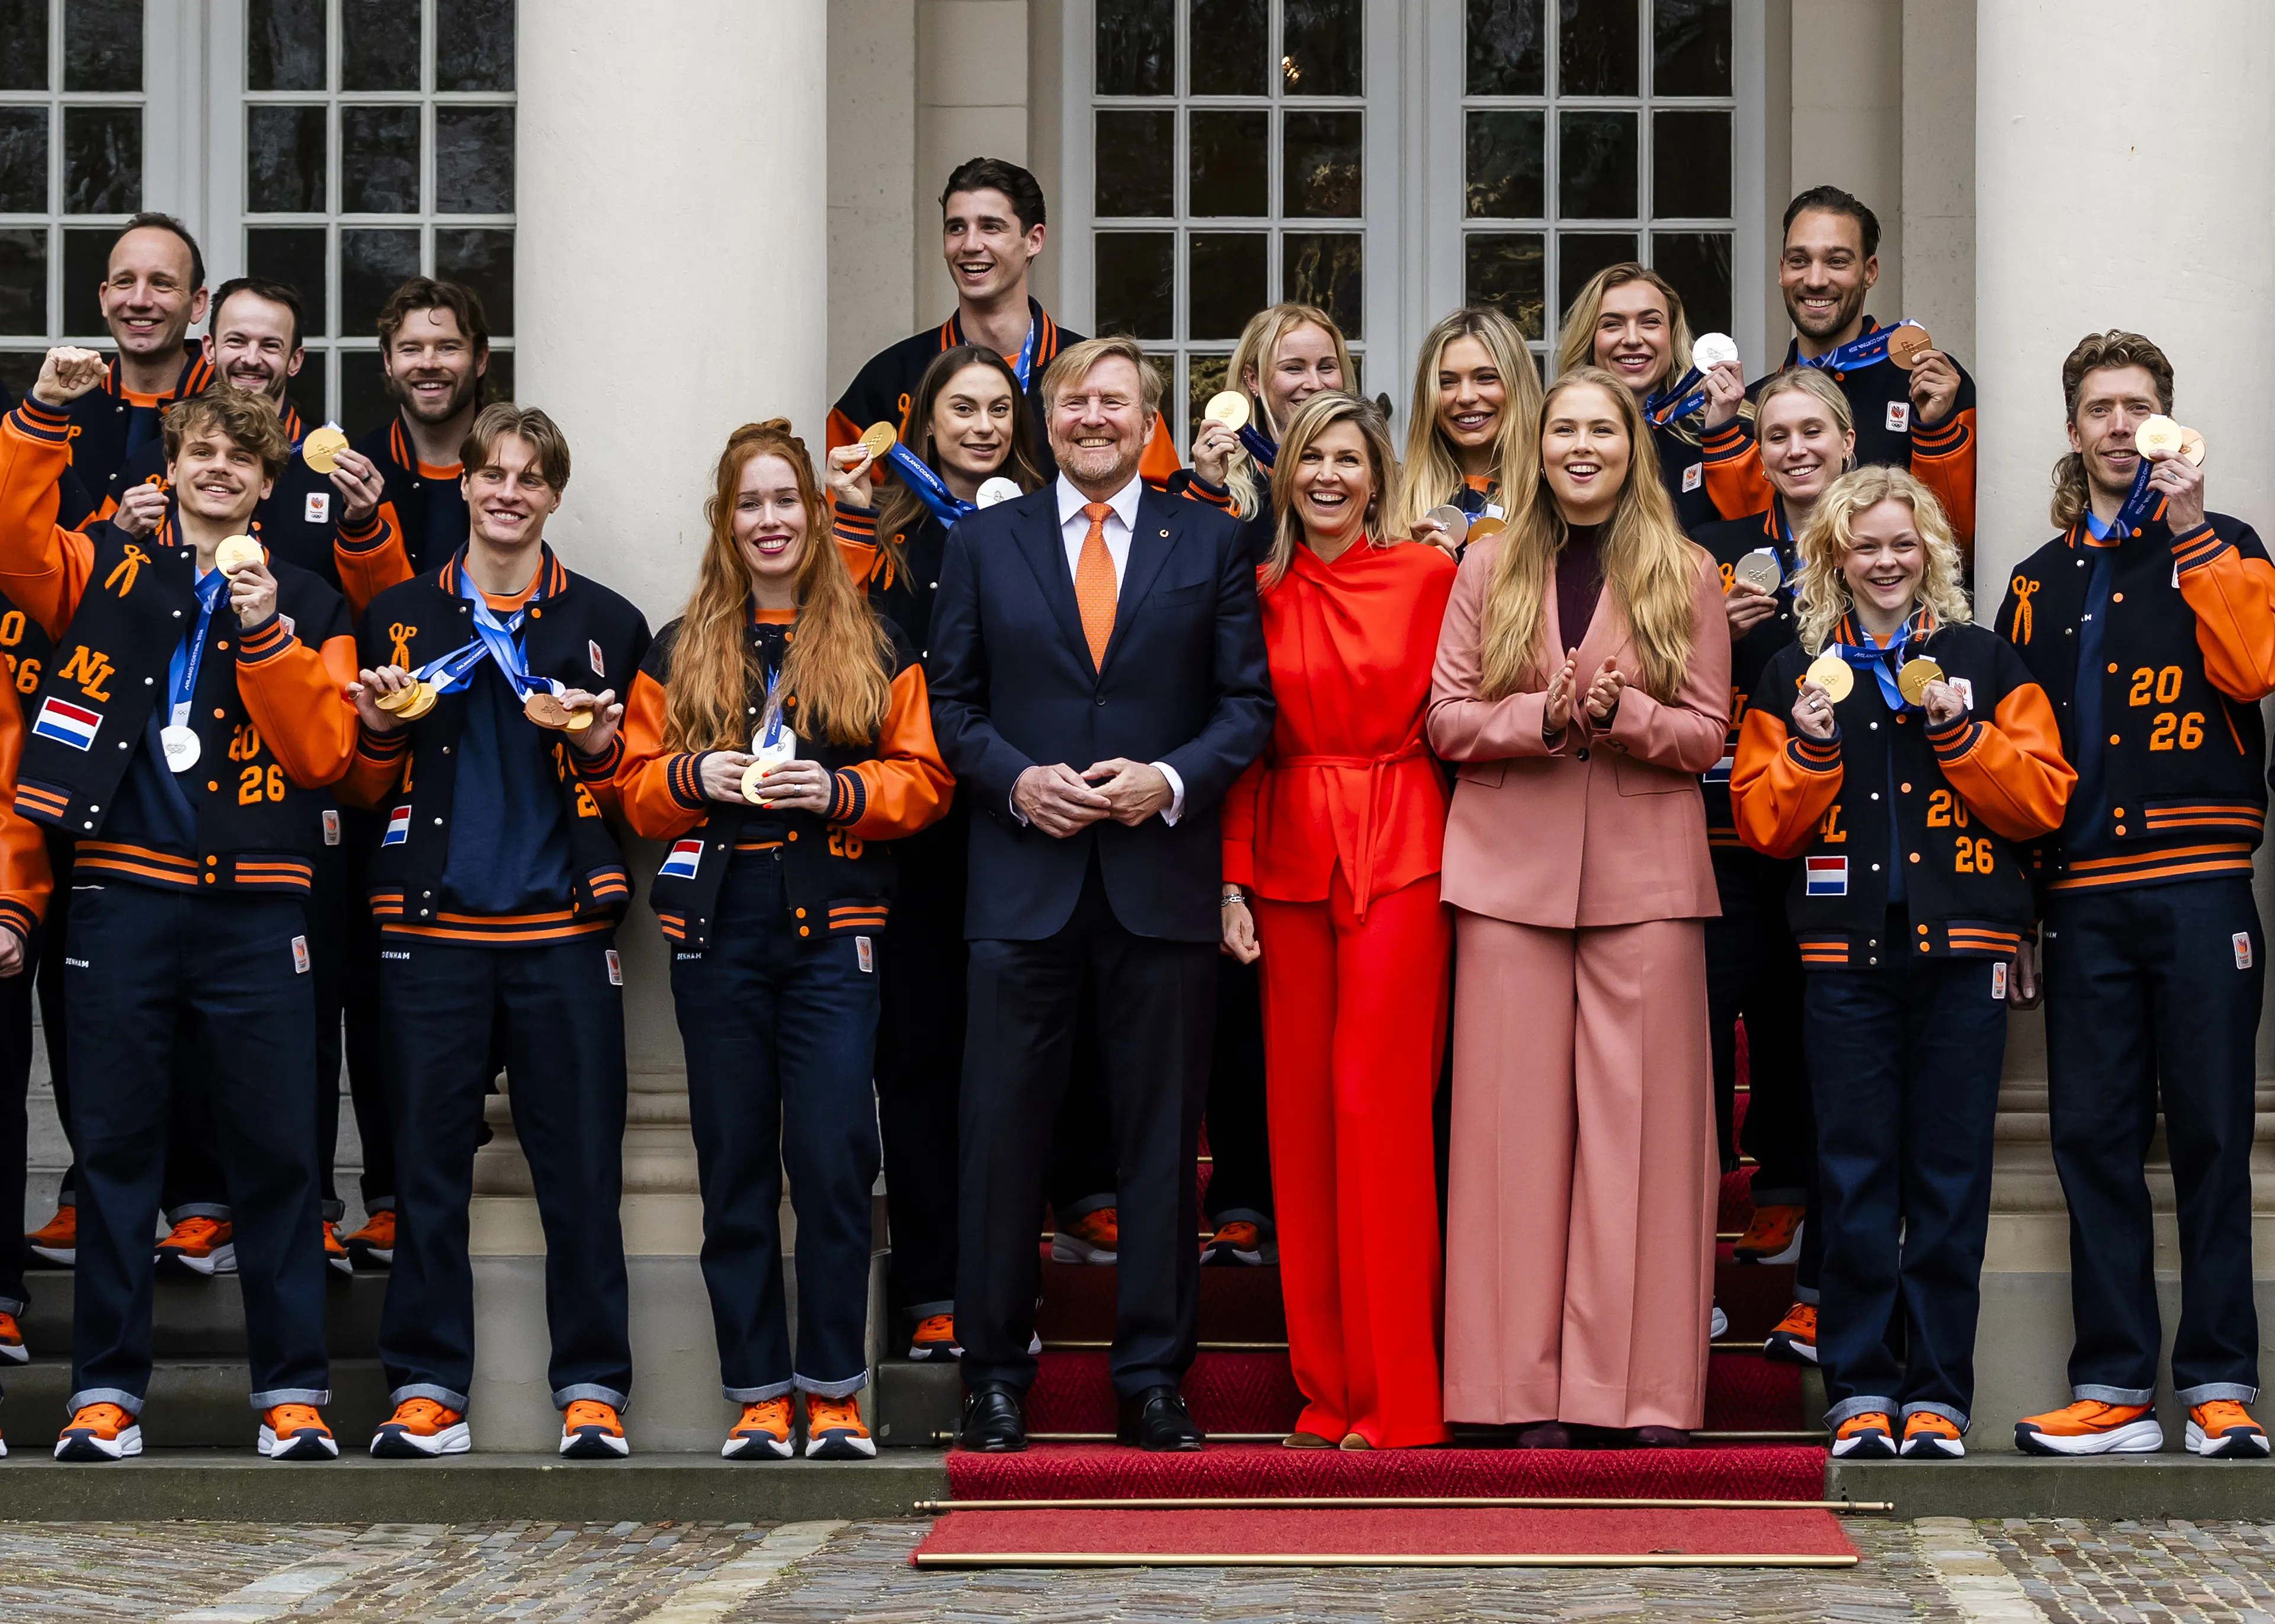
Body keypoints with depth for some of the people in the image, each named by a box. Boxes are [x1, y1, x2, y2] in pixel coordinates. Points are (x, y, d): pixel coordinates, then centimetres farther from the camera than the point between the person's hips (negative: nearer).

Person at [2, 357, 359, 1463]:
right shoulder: (108, 574, 12)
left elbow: (323, 751, 1)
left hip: (256, 905, 0)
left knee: (275, 1149, 0)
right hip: (123, 894, 0)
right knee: (114, 1143, 3)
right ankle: (106, 1390, 9)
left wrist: (266, 635, -9)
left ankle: (292, 1389, 7)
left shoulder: (308, 607, 12)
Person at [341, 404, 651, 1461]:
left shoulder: (605, 623, 10)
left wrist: (596, 749, -9)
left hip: (561, 932, -1)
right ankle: (426, 1388, 8)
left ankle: (592, 1389, 4)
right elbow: (361, 790, 14)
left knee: (581, 1164, -3)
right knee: (428, 1160, 1)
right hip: (430, 927, 1)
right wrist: (380, 732, -7)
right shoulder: (397, 618, 12)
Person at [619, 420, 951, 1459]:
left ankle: (834, 1394, 0)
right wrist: (692, 777, -9)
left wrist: (838, 790, -12)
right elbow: (635, 787, 12)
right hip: (718, 931, 2)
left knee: (834, 1160, -8)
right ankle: (758, 1396, 9)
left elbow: (923, 779, 5)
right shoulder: (679, 652, 13)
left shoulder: (874, 647, 9)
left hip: (833, 926, -2)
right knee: (736, 1168, 3)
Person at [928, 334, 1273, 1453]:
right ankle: (994, 1375, 9)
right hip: (1024, 882, 0)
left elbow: (1248, 703, 5)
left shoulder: (1210, 544, 8)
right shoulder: (984, 543, 10)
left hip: (1160, 876, 0)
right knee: (1003, 1134, 0)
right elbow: (951, 702, 9)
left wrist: (1171, 781, -11)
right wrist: (1016, 781, -8)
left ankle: (1152, 1380, 10)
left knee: (1161, 1140, 3)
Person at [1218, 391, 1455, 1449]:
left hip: (1399, 855, -3)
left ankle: (1395, 1397, -3)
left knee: (1377, 1104, -9)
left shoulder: (1429, 575, 1)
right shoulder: (1261, 590, 8)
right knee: (1299, 1113, 3)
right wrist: (1233, 879, 1)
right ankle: (1325, 1387, 12)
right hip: (1290, 860, 3)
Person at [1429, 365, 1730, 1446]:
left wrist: (1619, 712, -16)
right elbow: (1446, 719, 5)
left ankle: (1650, 1394, 1)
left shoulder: (1684, 576, 7)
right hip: (1511, 869, 1)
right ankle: (1529, 1393, 2)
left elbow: (1705, 736, 4)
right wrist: (1542, 716, -14)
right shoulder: (1488, 569, 11)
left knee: (1642, 1117, -3)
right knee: (1519, 1115, -2)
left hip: (1644, 874, -1)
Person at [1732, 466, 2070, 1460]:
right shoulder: (1795, 674, 12)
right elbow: (1762, 820, 6)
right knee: (1856, 1174, 0)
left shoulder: (1985, 661, 10)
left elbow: (2042, 798, 2)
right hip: (1848, 950, 0)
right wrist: (1812, 747, -10)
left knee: (1951, 1174, 0)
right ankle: (1860, 1391, 6)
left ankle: (1938, 1394, 5)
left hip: (1963, 947, 0)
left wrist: (1961, 733, -10)